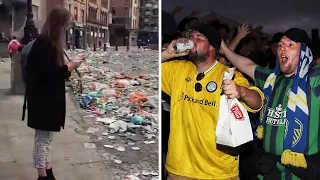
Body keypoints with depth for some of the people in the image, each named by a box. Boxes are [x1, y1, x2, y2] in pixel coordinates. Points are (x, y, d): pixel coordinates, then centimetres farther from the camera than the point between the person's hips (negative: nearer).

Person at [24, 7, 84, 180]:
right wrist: (70, 66, -17)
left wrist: (67, 67, 3)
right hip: (42, 100, -10)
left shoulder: (49, 42, 9)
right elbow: (47, 74, -26)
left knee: (46, 137, 17)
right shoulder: (44, 44, -20)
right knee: (43, 137, 0)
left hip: (48, 98, 10)